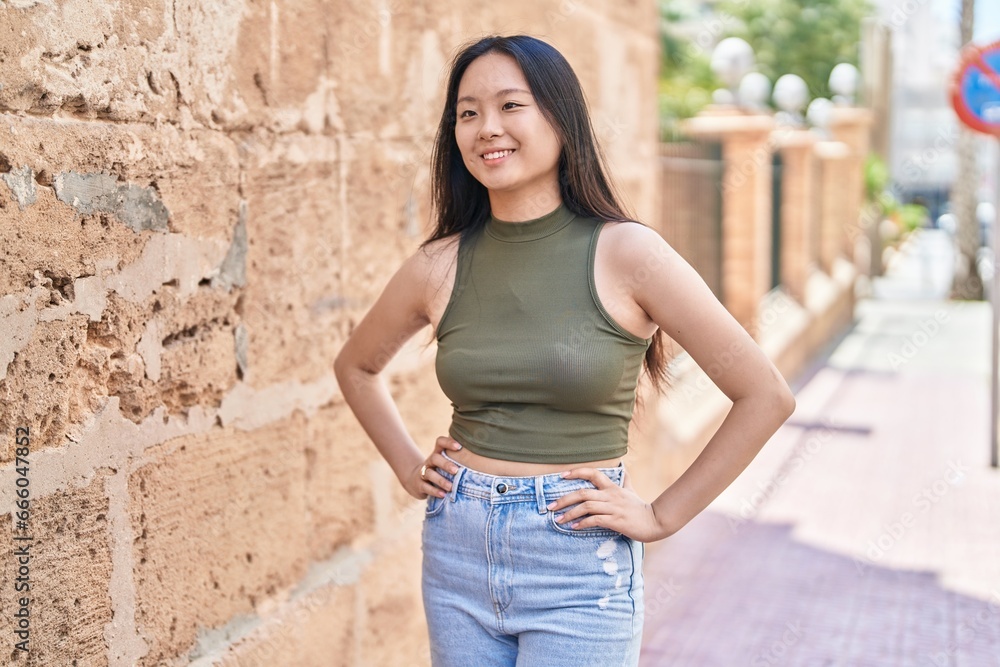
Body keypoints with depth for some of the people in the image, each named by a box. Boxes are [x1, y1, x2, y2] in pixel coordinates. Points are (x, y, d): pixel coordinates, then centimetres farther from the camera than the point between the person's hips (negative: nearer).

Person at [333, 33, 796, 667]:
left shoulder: (626, 253, -10)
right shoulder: (439, 266, 0)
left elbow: (766, 395, -7)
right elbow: (356, 365, 20)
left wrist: (662, 515, -6)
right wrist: (409, 467, 10)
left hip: (578, 570, -3)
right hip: (458, 552, 4)